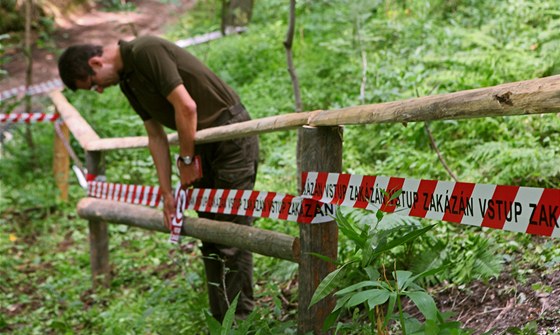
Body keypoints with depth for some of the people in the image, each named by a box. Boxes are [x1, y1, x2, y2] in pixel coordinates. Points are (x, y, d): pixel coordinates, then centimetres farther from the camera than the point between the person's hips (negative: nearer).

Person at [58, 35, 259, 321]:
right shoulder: (127, 81, 9)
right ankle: (220, 318, 20)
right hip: (205, 144, 9)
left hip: (233, 135, -9)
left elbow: (186, 106, -24)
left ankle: (239, 320, 4)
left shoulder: (146, 51, -19)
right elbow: (156, 136, 11)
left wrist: (186, 160, -12)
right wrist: (166, 192, 7)